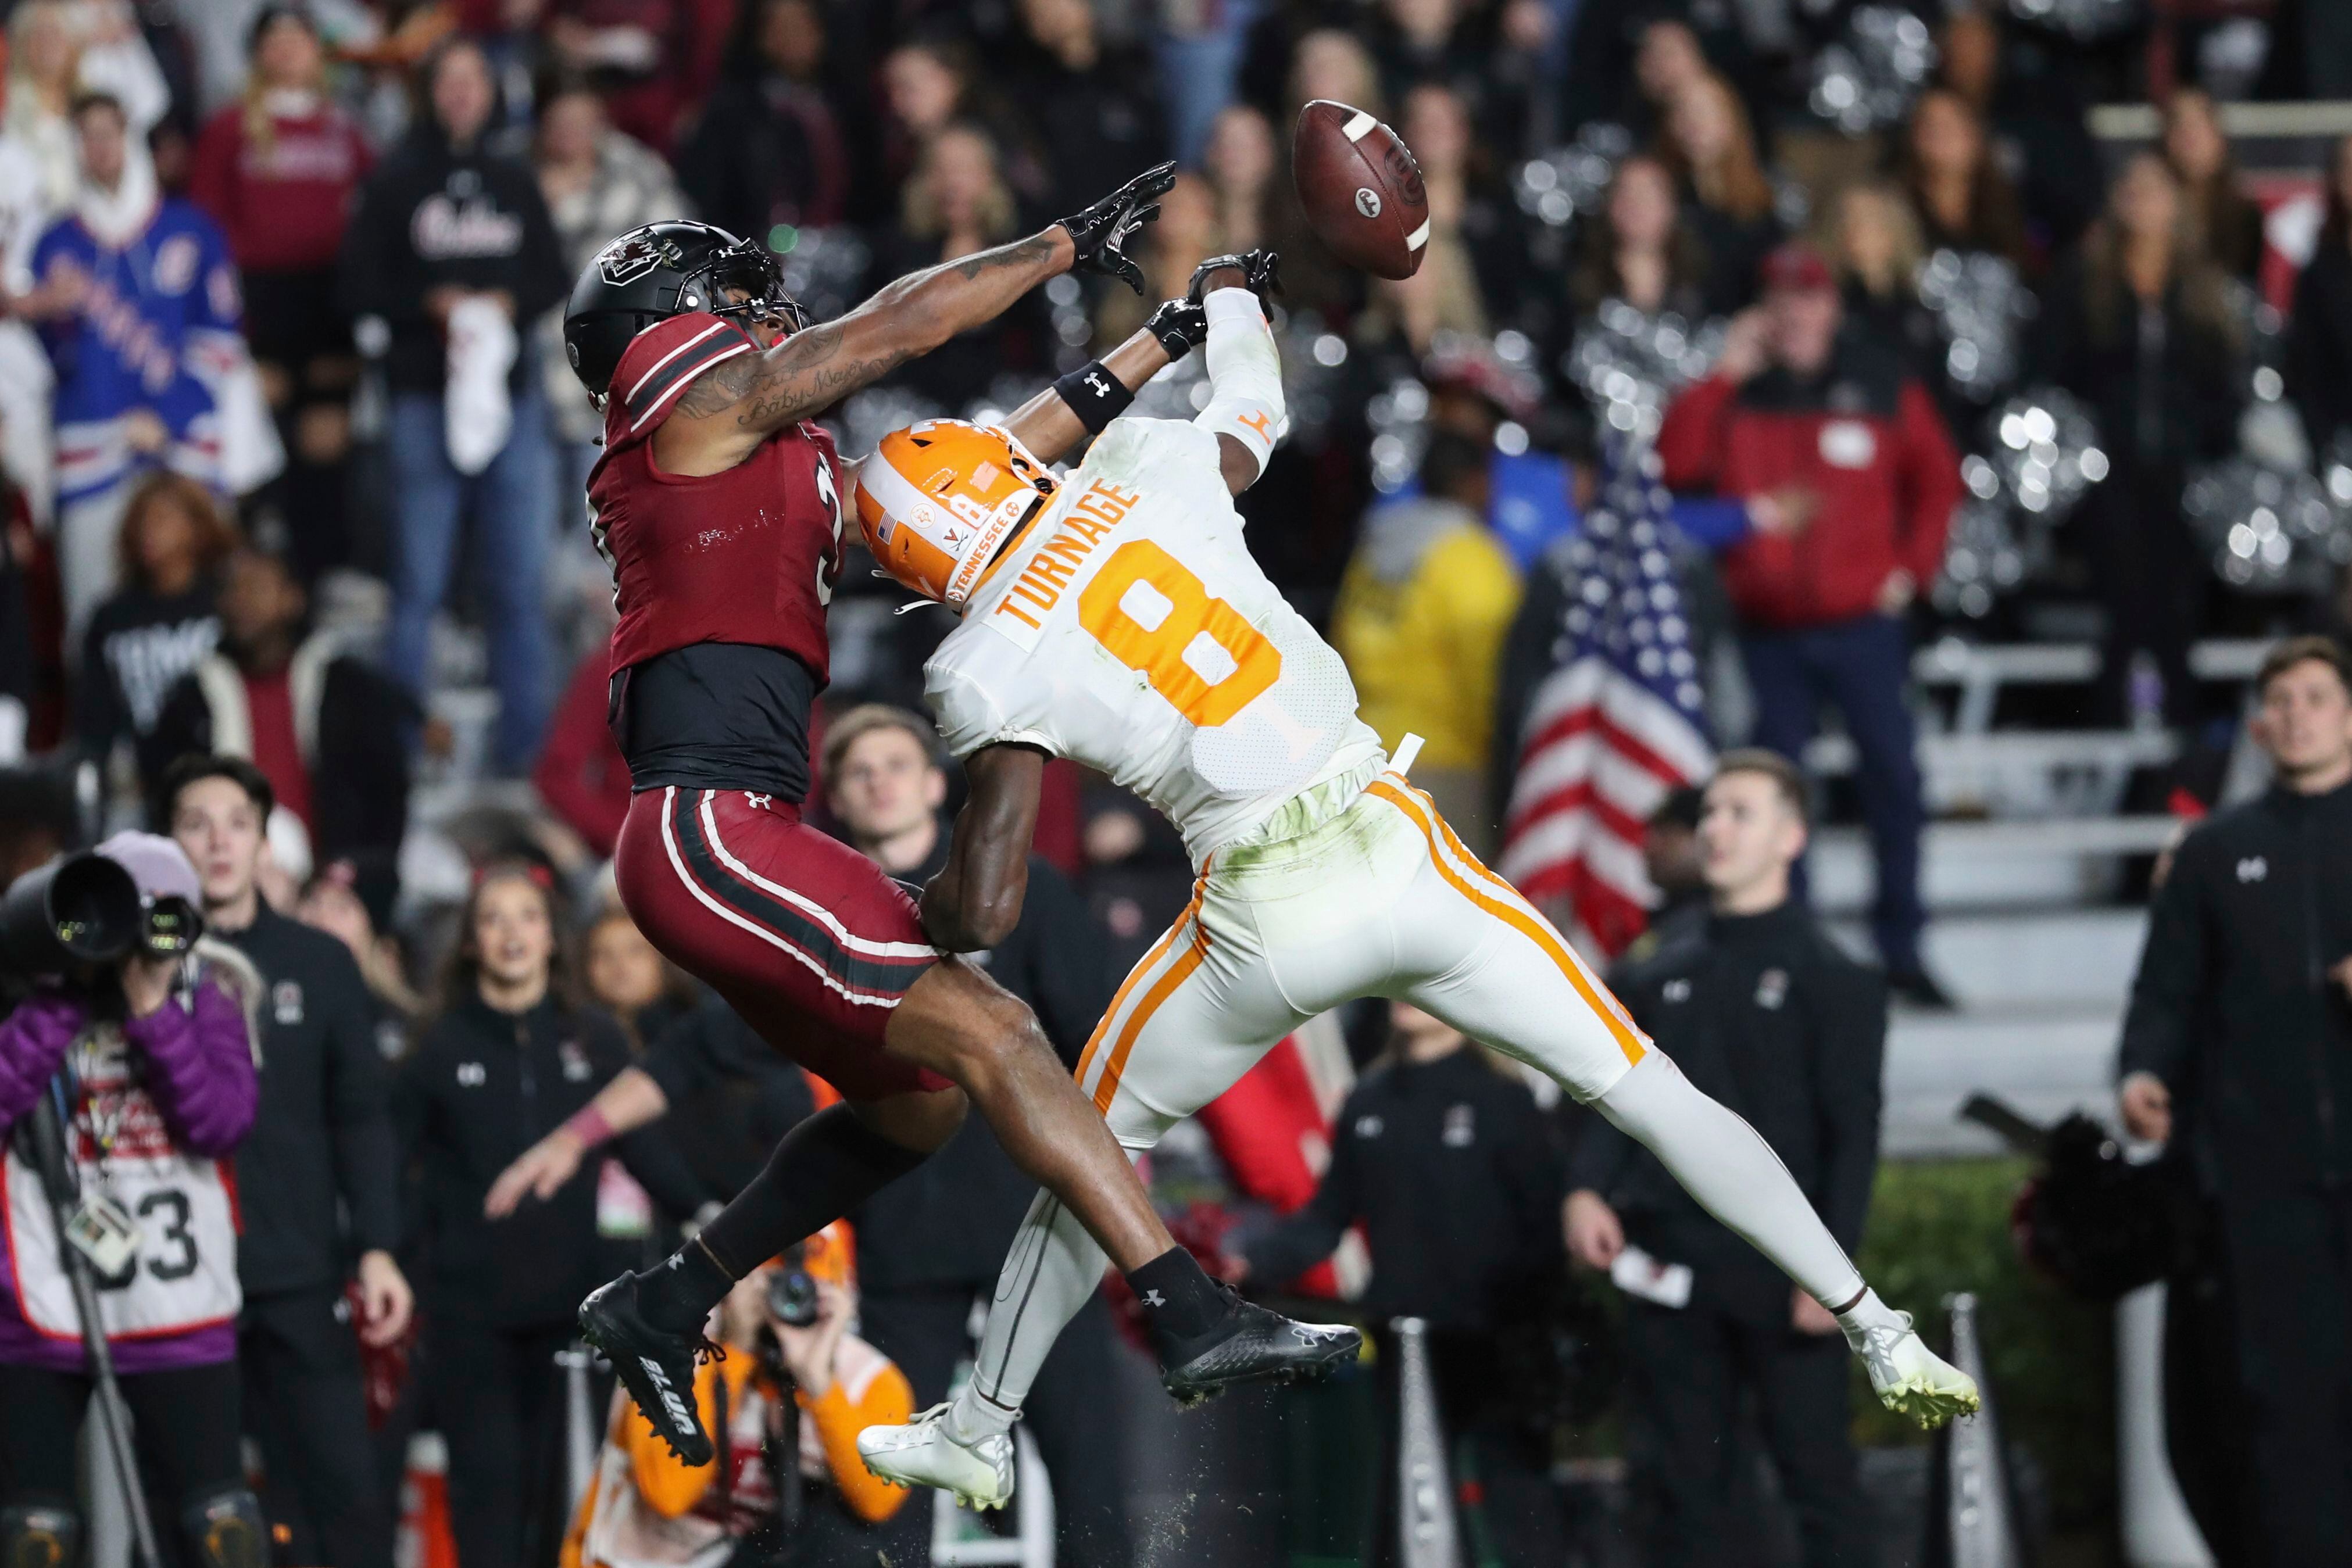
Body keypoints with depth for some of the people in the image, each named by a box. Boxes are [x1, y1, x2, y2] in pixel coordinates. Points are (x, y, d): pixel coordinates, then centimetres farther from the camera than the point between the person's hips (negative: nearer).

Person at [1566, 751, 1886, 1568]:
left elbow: (1853, 1134, -6)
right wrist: (1587, 1189, -7)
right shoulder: (1661, 974, 14)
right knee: (1688, 1485, 8)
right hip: (1673, 1275, 5)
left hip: (1778, 1279, -5)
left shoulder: (1830, 978, -1)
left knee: (1817, 1473, -2)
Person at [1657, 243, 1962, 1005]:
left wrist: (1913, 566, 4)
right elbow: (1676, 464, -8)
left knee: (1893, 774, -5)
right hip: (1769, 627, 1)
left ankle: (1900, 945, 3)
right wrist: (1723, 378, -10)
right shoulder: (1737, 392, 4)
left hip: (1864, 620, 0)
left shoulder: (1881, 381, 4)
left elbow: (1937, 479, 13)